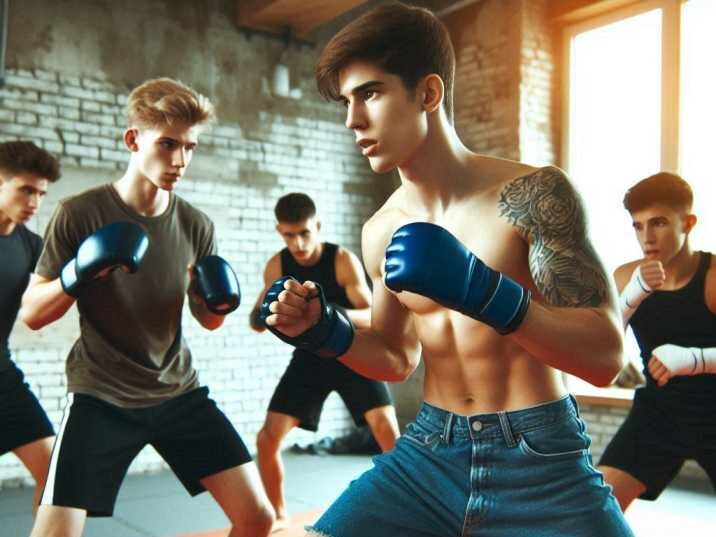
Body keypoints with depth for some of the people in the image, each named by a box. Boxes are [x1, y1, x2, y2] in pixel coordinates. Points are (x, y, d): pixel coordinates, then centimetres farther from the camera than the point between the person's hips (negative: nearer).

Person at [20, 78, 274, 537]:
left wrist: (219, 302, -13)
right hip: (102, 398, -3)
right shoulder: (80, 213, -11)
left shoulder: (196, 225, -1)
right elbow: (32, 314, -5)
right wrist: (77, 275, -25)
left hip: (179, 392, 4)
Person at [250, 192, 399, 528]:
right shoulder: (276, 267, -11)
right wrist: (263, 317, -27)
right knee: (267, 438, -4)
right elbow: (257, 320, -2)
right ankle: (278, 514, 18)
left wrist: (344, 315, -44)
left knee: (387, 430, -18)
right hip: (310, 358, 3)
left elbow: (373, 317, -22)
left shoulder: (343, 260, -21)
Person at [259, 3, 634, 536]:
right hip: (430, 451, 4)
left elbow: (606, 356, -17)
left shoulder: (533, 193, -14)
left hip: (540, 462, -4)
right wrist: (327, 331, -5)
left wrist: (483, 290, -31)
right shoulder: (380, 232, 0)